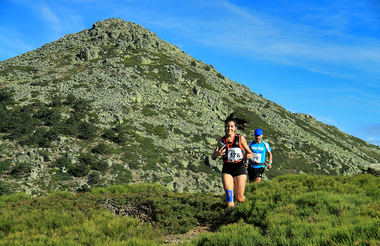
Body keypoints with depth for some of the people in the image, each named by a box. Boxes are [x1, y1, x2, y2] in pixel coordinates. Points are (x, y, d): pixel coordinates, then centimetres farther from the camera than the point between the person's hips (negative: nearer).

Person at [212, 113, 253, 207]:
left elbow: (250, 153, 3)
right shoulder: (222, 140, 3)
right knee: (229, 194, -19)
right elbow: (213, 157, 8)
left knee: (239, 198, 3)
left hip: (239, 169, -1)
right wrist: (217, 154, -16)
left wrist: (248, 156, -22)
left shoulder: (240, 138, -4)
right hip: (227, 170, 2)